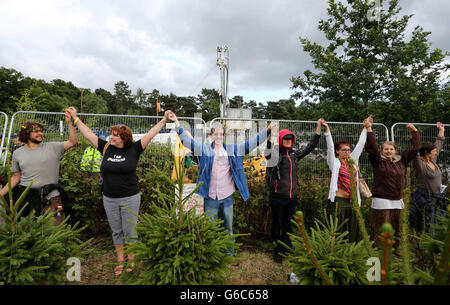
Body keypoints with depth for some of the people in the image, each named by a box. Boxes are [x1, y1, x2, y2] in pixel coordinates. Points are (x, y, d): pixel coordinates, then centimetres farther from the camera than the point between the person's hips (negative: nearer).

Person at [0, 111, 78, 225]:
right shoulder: (17, 153, 9)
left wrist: (69, 122, -17)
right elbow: (16, 177, 15)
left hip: (50, 196, -2)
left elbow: (73, 142, -10)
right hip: (26, 196, 3)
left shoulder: (52, 147, 1)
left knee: (56, 229, -3)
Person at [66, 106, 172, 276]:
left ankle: (131, 260, 27)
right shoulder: (106, 148, 3)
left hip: (130, 198, -4)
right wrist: (75, 117, 13)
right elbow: (88, 134, 9)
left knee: (129, 231, 8)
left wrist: (165, 119, -11)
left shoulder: (134, 149, -6)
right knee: (116, 231, 16)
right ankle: (120, 261, 32)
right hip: (109, 199, 4)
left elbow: (151, 134, -9)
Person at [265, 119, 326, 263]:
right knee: (277, 224, 8)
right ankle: (278, 251, 23)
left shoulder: (294, 154, 10)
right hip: (278, 197, -5)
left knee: (288, 225, 17)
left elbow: (310, 146, 16)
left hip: (292, 197, 5)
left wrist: (318, 128, 14)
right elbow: (267, 154, -28)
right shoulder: (275, 154, -6)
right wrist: (272, 135, -42)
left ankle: (288, 250, 32)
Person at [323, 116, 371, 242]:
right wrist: (327, 130, -19)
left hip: (354, 200, 5)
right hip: (340, 200, -5)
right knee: (340, 230, 1)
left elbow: (360, 144, 16)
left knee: (355, 230, 9)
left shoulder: (353, 161, 13)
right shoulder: (335, 163, 0)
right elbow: (330, 146, -11)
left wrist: (365, 128, 17)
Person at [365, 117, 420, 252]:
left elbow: (414, 148, 19)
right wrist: (369, 128, -24)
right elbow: (371, 147, -17)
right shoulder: (378, 160, -3)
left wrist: (414, 132, 19)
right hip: (381, 200, -5)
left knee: (396, 228, 15)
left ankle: (395, 249, 29)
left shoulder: (401, 160, 12)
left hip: (397, 201, 5)